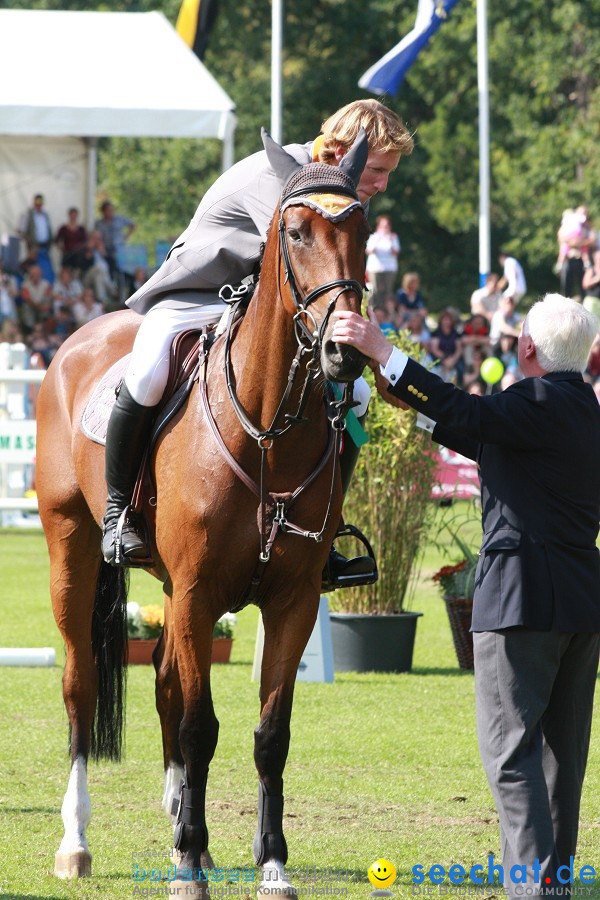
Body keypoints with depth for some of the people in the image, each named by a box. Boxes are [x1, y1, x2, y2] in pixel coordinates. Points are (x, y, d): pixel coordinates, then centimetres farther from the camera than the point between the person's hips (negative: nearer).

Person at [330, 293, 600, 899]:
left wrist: (382, 352, -27)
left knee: (510, 747, -8)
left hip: (523, 597, -9)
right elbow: (491, 442, 24)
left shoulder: (540, 402, -13)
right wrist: (413, 402, 25)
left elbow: (467, 415, -27)